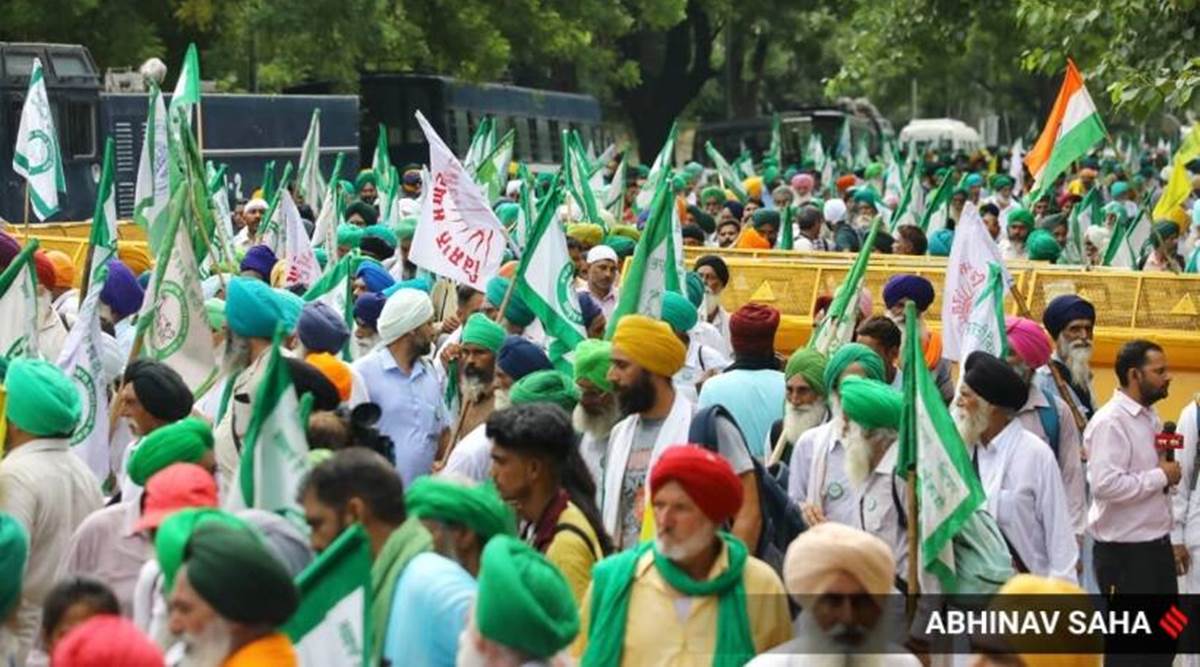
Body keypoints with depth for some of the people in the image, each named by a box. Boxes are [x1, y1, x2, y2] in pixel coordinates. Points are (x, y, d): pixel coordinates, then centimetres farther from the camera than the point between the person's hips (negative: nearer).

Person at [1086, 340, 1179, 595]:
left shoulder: (1151, 418, 13)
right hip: (1124, 553, -9)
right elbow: (1105, 485, -28)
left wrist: (1171, 541, 18)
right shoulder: (1110, 422, -15)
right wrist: (1161, 476, -17)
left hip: (1157, 547, 9)